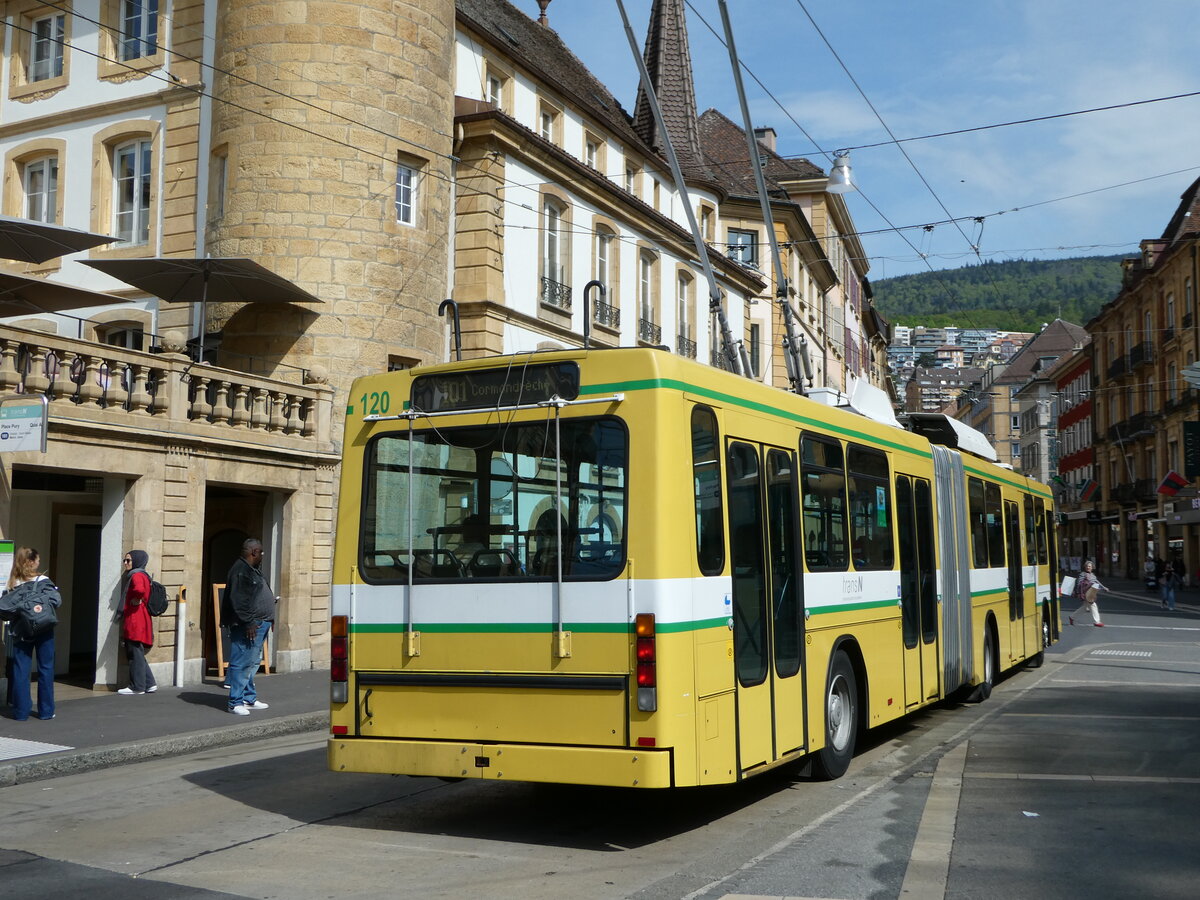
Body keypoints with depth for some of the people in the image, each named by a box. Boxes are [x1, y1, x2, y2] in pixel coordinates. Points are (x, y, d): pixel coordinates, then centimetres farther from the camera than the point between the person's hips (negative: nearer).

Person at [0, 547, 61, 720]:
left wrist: (16, 614, 6)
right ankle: (46, 711, 10)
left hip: (21, 632, 2)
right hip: (43, 630, -2)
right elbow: (56, 600, -17)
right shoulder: (43, 581, -7)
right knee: (45, 669, 7)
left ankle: (21, 711, 7)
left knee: (20, 671, 7)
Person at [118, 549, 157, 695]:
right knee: (137, 654, 13)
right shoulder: (141, 575, 20)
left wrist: (136, 600, -18)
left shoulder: (137, 575, -12)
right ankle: (150, 683, 13)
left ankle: (137, 687, -1)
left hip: (136, 621, -10)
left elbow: (140, 590, -34)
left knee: (135, 654, -5)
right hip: (134, 622, 10)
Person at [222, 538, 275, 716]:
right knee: (242, 664, -7)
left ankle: (249, 699, 24)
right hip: (248, 626, -11)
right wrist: (249, 622, -22)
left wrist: (269, 619, 20)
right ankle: (236, 702, -4)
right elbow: (238, 600, -21)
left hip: (259, 624, 11)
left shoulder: (254, 570, 18)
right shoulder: (240, 570, -14)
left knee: (252, 663, 16)